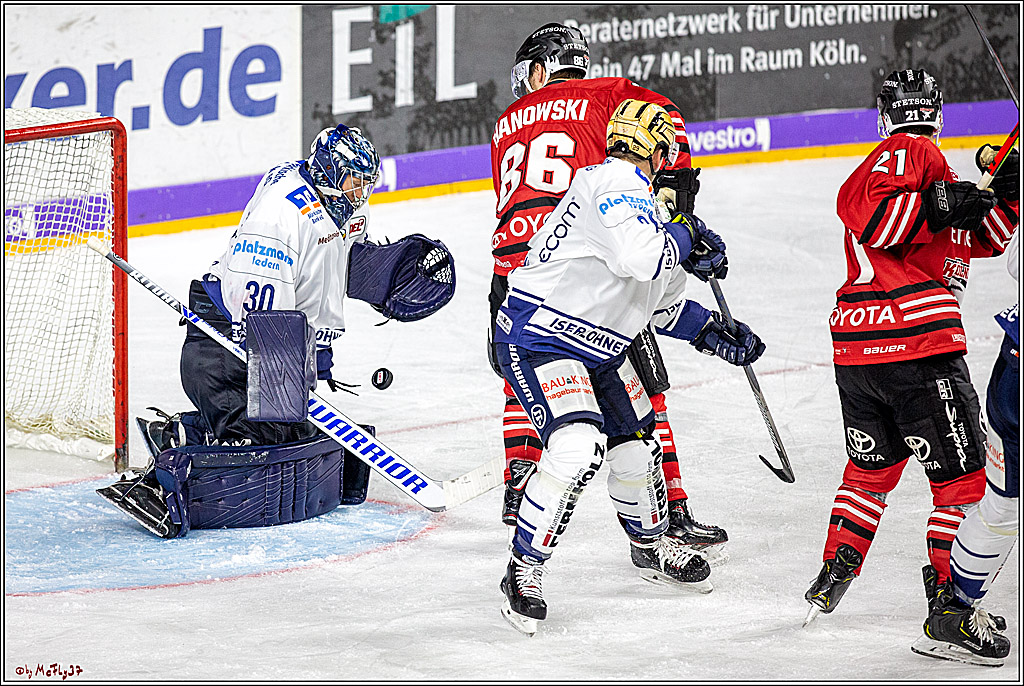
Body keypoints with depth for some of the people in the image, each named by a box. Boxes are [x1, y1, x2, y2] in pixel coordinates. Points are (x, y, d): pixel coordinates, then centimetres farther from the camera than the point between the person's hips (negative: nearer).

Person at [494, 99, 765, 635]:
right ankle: (523, 572, -15)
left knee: (634, 443, 18)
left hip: (597, 349, 11)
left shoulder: (636, 195, 15)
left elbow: (664, 303, 26)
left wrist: (714, 334, 19)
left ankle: (650, 545, 44)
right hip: (538, 336, -11)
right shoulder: (617, 182, -17)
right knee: (578, 447, -26)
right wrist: (684, 236, -16)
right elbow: (642, 258, -35)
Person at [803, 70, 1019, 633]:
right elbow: (873, 218, -21)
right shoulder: (910, 152, -3)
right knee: (961, 478, 0)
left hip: (855, 347, 9)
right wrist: (942, 205, -15)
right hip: (917, 339, -9)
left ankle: (832, 577, 26)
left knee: (871, 465, 26)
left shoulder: (912, 159, 26)